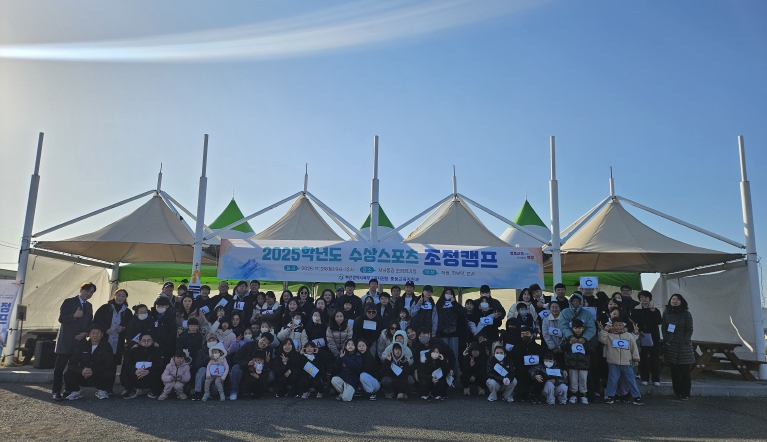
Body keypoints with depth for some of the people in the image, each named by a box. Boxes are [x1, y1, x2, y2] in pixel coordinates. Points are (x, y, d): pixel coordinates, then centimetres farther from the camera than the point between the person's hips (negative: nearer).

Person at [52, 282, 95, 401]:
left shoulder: (89, 306, 16)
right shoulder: (69, 302, -1)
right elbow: (61, 319, -10)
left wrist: (85, 333, -2)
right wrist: (74, 315, -27)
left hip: (80, 340, 5)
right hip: (66, 341, -5)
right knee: (60, 367, -2)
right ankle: (56, 392, 3)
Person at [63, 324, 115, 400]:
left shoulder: (106, 346, -7)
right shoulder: (81, 344, -2)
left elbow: (109, 365, -16)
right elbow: (72, 363, -8)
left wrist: (93, 371, -30)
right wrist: (81, 371, -29)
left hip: (99, 378, -1)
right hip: (82, 376, 2)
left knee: (110, 374, -31)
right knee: (68, 374, -23)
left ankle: (101, 391, 2)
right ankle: (75, 391, 7)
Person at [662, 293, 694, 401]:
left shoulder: (686, 314, -1)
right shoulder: (666, 313, 7)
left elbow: (689, 330, -2)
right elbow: (663, 328, 8)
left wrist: (685, 341, -10)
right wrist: (666, 341, -2)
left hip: (684, 346, -2)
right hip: (670, 346, 3)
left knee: (684, 371, 0)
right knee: (674, 371, 5)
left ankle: (685, 394, 7)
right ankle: (677, 392, 13)